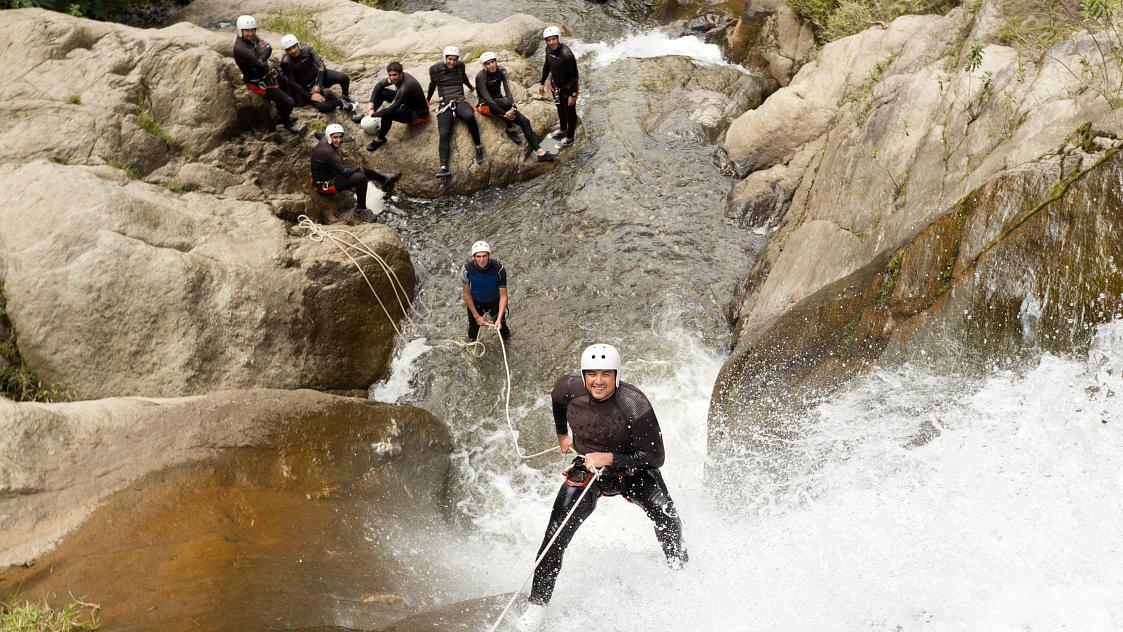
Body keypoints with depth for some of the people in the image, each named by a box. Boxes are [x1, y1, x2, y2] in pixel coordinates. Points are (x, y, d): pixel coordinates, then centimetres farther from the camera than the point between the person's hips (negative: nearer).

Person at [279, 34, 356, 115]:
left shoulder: (307, 49, -14)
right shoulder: (286, 63, -20)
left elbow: (320, 64, -8)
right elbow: (292, 83, -15)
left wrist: (318, 84, -18)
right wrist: (310, 96, -20)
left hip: (319, 75, 3)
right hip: (307, 87, -3)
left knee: (344, 78, -20)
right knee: (323, 107, -30)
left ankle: (346, 96, 10)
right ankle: (341, 103, -3)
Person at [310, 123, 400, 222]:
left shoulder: (324, 140, -3)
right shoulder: (328, 152, -32)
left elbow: (317, 134, 24)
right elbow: (344, 172, -32)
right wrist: (358, 168, -12)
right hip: (324, 185, -11)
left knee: (361, 170, 15)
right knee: (361, 178, -21)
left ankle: (385, 180, 36)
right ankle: (360, 209, -4)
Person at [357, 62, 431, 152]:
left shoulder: (405, 87, -37)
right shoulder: (397, 77, -12)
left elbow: (391, 109, -39)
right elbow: (379, 85, 1)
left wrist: (373, 114, -27)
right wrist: (371, 102, -11)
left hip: (417, 114, -9)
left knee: (388, 113, -32)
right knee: (380, 91, 1)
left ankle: (380, 139, -9)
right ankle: (366, 114, 13)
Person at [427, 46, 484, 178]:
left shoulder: (460, 65, 9)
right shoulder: (435, 68, 3)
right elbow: (432, 84, 20)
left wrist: (470, 87, 49)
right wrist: (427, 100, 34)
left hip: (460, 101, 1)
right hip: (445, 104, -1)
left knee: (470, 116, -36)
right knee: (444, 134, -23)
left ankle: (478, 147, -19)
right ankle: (443, 167, -35)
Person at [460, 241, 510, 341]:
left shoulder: (499, 269, -31)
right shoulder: (466, 269, -30)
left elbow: (503, 295, -22)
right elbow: (466, 294, -15)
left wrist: (499, 319, -30)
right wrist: (477, 316, -12)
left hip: (495, 302, 0)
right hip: (475, 303, 0)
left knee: (501, 326, 5)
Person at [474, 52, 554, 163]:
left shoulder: (501, 71, -5)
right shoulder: (481, 76, -20)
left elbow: (508, 91, -14)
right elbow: (487, 98, -27)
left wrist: (512, 108, -32)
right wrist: (504, 113, -32)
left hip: (499, 102, 5)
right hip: (486, 106, -5)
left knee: (524, 121, -14)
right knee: (506, 102, -38)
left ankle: (539, 152, -19)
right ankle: (510, 129, -15)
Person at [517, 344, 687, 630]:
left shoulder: (634, 405, -30)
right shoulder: (569, 387, -18)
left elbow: (654, 458, -24)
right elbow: (556, 398, 11)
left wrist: (608, 458, -31)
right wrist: (562, 435, 20)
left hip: (632, 469, -2)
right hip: (588, 470, 2)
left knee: (665, 514, -24)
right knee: (555, 535, -11)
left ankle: (680, 571, 5)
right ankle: (537, 604, 3)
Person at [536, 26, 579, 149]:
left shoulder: (567, 55, -34)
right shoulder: (549, 49, -11)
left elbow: (574, 75, -26)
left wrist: (573, 95, -22)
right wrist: (542, 83, 13)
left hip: (567, 88, -7)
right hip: (556, 86, 7)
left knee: (570, 112, 13)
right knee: (560, 109, 28)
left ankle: (569, 138, 32)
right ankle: (563, 130, 52)